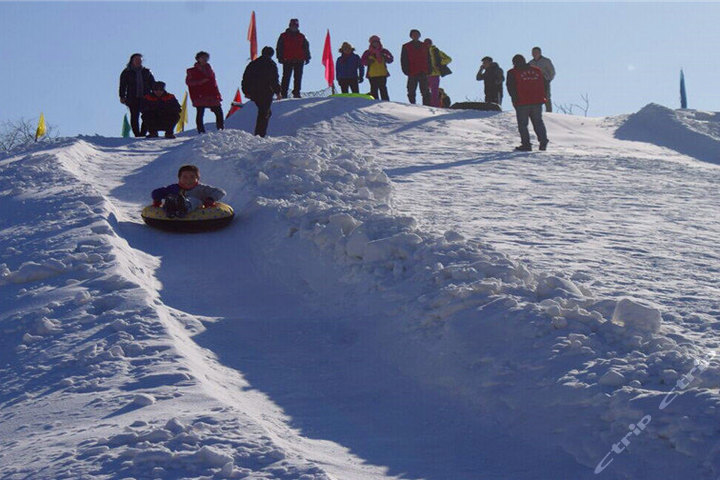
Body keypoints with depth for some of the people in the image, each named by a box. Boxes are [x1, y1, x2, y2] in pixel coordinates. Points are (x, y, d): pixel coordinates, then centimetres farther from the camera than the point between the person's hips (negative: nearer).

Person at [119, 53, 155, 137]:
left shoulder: (147, 72, 14)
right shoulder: (126, 72, 7)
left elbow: (153, 84, 17)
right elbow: (123, 85, 5)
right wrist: (122, 96, -4)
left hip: (145, 98, 2)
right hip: (133, 98, -2)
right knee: (134, 117, -4)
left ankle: (143, 134, -1)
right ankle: (137, 135, 0)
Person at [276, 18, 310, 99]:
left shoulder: (302, 37, 14)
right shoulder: (284, 36, 8)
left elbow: (306, 48, 14)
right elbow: (279, 48, 5)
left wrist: (307, 58, 5)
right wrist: (280, 57, -5)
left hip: (299, 61, 2)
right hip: (287, 61, -2)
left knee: (298, 78, 1)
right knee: (286, 77, -3)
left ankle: (296, 93, 6)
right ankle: (284, 94, -2)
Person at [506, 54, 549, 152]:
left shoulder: (512, 73, -2)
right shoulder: (537, 71, 12)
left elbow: (511, 88, -5)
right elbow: (543, 86, 16)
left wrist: (515, 100, 2)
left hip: (522, 103, -4)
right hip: (537, 102, 4)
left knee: (522, 124, 4)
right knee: (538, 122, 13)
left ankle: (526, 144, -1)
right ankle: (543, 141, 3)